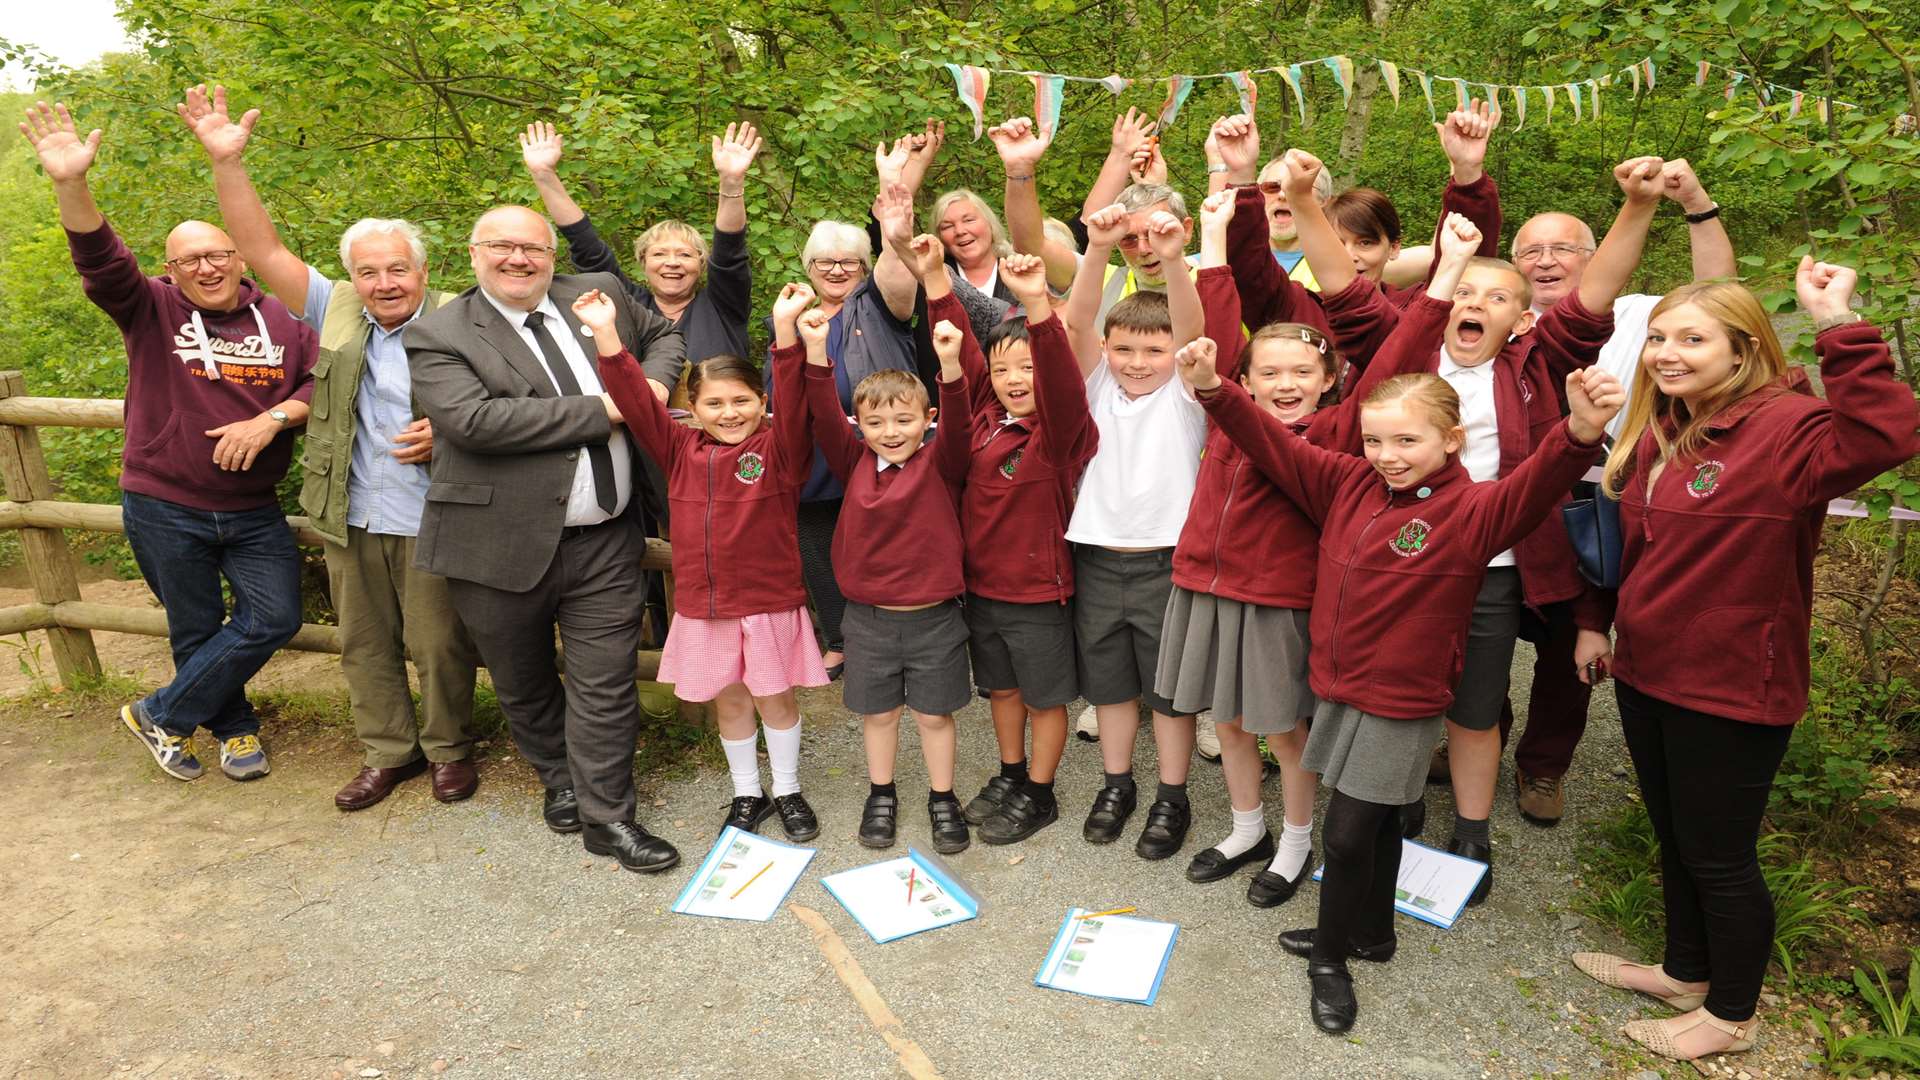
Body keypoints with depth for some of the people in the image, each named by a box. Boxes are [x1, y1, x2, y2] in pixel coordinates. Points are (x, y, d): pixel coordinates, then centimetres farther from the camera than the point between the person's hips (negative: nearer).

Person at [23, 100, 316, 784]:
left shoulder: (279, 319, 0)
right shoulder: (152, 310, -3)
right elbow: (100, 260, -18)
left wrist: (271, 419, -18)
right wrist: (71, 184, -34)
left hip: (253, 513, 1)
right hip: (165, 510, -1)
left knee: (274, 619, -4)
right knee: (195, 633, 9)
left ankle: (162, 715, 16)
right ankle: (236, 729, 31)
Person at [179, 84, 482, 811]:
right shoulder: (338, 313, 5)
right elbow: (262, 249, 2)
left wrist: (446, 435, -19)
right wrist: (226, 162, -7)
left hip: (430, 523, -4)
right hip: (351, 522, 4)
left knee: (438, 647, 6)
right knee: (365, 645, 14)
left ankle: (448, 750, 26)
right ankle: (388, 752, 30)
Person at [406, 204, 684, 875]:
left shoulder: (599, 295, 6)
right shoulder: (438, 336, -7)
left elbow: (663, 332, 23)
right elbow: (473, 417, -23)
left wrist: (654, 382, -1)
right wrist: (602, 412, -19)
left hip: (606, 541, 2)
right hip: (503, 547, -1)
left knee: (606, 684, 5)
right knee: (524, 685, 18)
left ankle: (606, 818, 19)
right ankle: (560, 780, 43)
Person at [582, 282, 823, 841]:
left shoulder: (781, 449, -7)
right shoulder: (681, 450, 1)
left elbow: (793, 400, -23)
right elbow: (636, 400, -5)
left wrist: (784, 327, -36)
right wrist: (606, 333, -16)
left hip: (770, 600, -3)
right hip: (703, 606, 3)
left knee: (775, 698, 11)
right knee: (729, 701, 16)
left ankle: (788, 791, 31)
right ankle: (746, 793, 35)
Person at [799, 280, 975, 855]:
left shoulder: (941, 465, -7)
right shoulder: (856, 464, -1)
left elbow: (956, 423, -24)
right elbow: (825, 419, -12)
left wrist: (949, 364, -41)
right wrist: (815, 351, -25)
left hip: (934, 616, -2)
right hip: (868, 617, 2)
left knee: (934, 713, 12)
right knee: (877, 711, 16)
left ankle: (942, 799, 31)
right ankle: (881, 795, 36)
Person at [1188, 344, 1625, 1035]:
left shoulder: (1471, 510, -16)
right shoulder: (1348, 485, 0)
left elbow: (1534, 487, -34)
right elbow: (1276, 447, 1)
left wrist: (1579, 435, -55)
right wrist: (1213, 389, -10)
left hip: (1400, 704, -5)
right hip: (1339, 688, 6)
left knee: (1346, 834, 0)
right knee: (1375, 822, 23)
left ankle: (1330, 958, 23)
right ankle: (1370, 932, 42)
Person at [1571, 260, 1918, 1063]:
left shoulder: (1785, 428, -18)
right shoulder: (1655, 431, 7)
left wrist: (1837, 327, -40)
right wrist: (1595, 622, 13)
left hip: (1733, 689, -8)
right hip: (1646, 672, 8)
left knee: (1719, 855, 9)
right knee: (1673, 837, 23)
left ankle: (1731, 1014, 31)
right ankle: (1685, 972, 44)